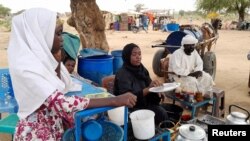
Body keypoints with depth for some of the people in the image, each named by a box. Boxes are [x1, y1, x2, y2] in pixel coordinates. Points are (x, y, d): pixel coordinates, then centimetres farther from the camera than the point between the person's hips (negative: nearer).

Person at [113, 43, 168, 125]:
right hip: (128, 108, -5)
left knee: (161, 112, -21)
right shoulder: (122, 74, -15)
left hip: (143, 104, 6)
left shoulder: (142, 69, 5)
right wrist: (148, 89, -34)